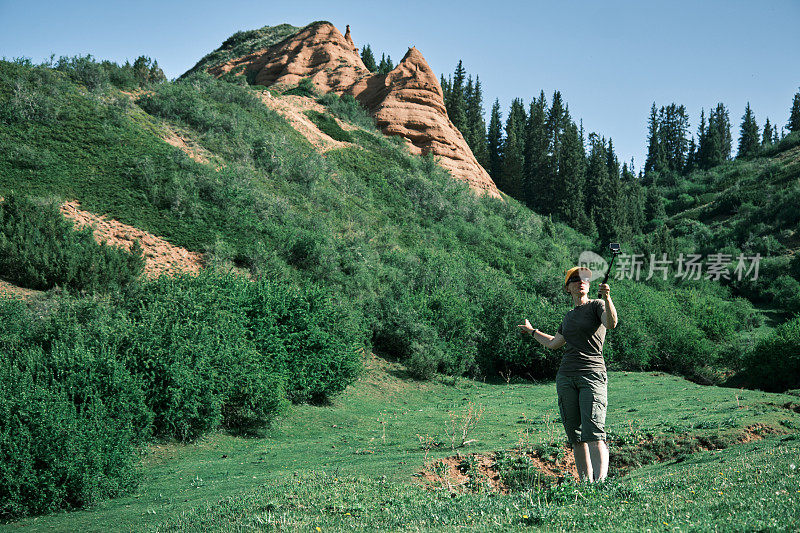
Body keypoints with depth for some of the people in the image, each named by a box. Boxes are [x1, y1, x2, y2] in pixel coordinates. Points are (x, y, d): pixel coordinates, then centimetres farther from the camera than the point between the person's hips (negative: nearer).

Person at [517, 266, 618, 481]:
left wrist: (607, 297, -33)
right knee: (575, 436, 3)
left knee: (594, 434, -17)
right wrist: (532, 331, 49)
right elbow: (554, 343, 36)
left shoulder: (596, 306, 4)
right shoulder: (570, 316, 21)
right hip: (566, 377, 6)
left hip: (593, 375, -6)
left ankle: (601, 482, -23)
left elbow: (611, 323, -18)